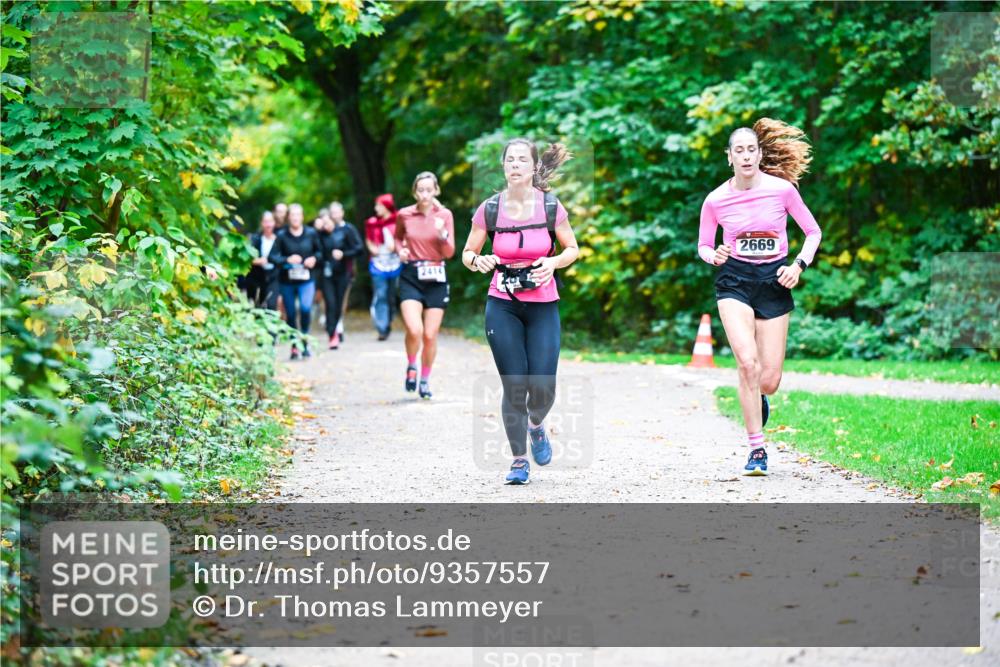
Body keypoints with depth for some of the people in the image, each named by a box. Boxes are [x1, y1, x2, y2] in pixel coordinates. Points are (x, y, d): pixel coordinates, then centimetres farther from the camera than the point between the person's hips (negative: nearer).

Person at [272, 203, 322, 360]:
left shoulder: (311, 233, 1)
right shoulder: (282, 235, -3)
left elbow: (319, 251, 14)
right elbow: (274, 256, -7)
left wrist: (314, 258, -7)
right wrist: (287, 260, -23)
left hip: (307, 279, 0)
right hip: (287, 280, 1)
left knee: (305, 307, -23)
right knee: (291, 314, 7)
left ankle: (305, 340, -7)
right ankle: (294, 347, 20)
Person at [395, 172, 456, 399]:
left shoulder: (445, 215, -2)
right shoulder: (404, 215, 1)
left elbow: (449, 253, -4)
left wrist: (442, 234, -22)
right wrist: (400, 250, 1)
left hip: (436, 279, 0)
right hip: (411, 277, 0)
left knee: (430, 336, 1)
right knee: (414, 331, -19)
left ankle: (425, 379, 22)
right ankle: (411, 367, 10)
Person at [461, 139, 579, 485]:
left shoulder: (551, 206, -4)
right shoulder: (489, 209, -4)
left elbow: (572, 249, 7)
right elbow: (467, 253, 6)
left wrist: (553, 262, -14)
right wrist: (478, 261, -16)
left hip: (543, 306, 0)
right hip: (502, 306, 0)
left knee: (542, 386, -7)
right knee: (514, 386, -4)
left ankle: (536, 425, 30)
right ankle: (519, 460, 14)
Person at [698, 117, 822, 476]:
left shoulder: (782, 188, -5)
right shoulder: (715, 200, -3)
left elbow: (813, 232, 6)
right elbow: (703, 246, 10)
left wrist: (799, 265, -8)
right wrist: (714, 256, -12)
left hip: (774, 281, 1)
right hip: (734, 281, 0)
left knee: (768, 381, -3)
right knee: (747, 362, -21)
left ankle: (758, 399, 38)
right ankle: (756, 449, -10)